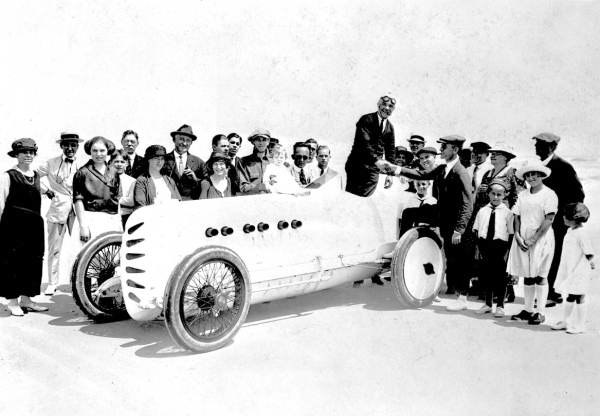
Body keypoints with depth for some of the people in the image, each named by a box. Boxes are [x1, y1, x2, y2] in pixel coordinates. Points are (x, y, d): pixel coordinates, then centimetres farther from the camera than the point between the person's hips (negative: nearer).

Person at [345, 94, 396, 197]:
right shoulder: (366, 120, -6)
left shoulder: (390, 127, 12)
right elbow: (363, 142, -18)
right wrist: (376, 160, -29)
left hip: (374, 169, 5)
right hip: (358, 166, -4)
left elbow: (390, 151, 15)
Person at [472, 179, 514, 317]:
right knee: (485, 274, 11)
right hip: (484, 245, 3)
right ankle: (488, 303, 26)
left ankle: (500, 306, 16)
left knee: (500, 276, 4)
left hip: (500, 245, -3)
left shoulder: (507, 212, -2)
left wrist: (507, 251, -9)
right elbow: (476, 230, 8)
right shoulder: (482, 211, 7)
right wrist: (479, 248, 1)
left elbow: (511, 233, -3)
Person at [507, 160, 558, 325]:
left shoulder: (549, 194, -5)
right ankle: (528, 310, 18)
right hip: (523, 240, 5)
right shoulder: (522, 195, 11)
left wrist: (533, 239, -16)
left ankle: (540, 313, 4)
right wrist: (518, 236, -6)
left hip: (541, 238, -5)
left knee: (539, 276, -2)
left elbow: (549, 220, -12)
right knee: (527, 276, 10)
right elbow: (517, 217, 10)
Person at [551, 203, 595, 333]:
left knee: (579, 298, 3)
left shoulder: (582, 233, -18)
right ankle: (565, 321, 27)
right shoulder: (570, 231, 9)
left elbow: (589, 254, -17)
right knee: (569, 297, 17)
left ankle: (579, 326, 13)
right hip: (569, 271, 8)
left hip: (579, 273, -8)